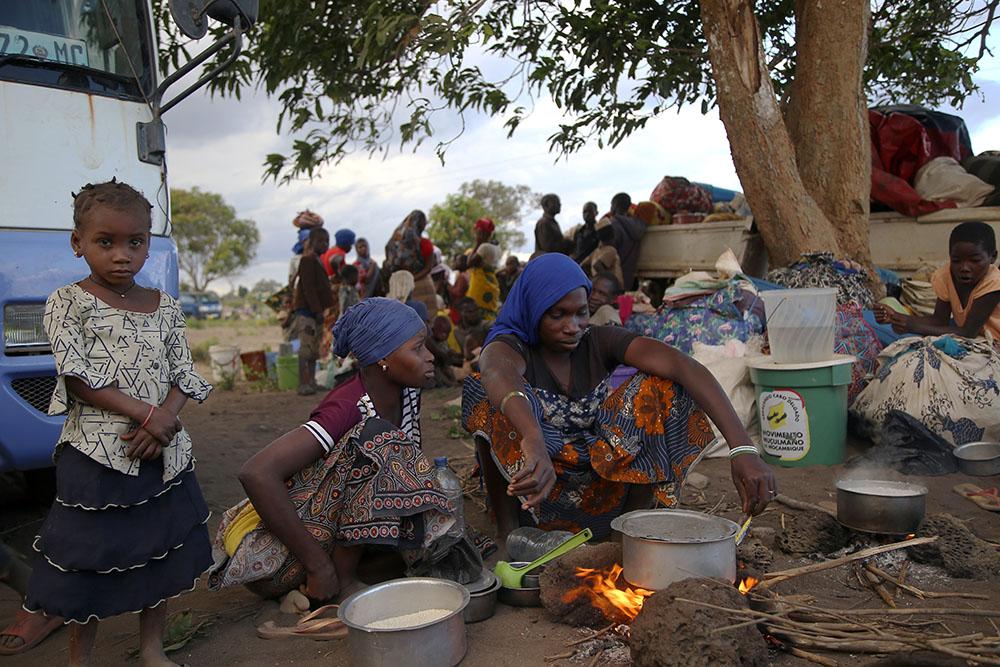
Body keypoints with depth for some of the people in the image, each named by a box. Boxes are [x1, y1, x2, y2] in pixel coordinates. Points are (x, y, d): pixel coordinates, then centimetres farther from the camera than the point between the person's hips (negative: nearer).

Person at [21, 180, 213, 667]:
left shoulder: (165, 307, 7)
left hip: (164, 452, 5)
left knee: (163, 553, 13)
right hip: (96, 453, -4)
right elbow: (77, 378, -12)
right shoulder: (67, 303, -4)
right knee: (91, 560, 5)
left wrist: (165, 417, -15)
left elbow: (184, 376, 5)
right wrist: (145, 414, -19)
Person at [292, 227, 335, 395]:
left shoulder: (317, 261, 21)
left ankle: (311, 383, 16)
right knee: (306, 349, -12)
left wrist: (321, 310, 17)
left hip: (314, 311, 10)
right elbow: (308, 288, -18)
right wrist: (317, 310, -21)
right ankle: (304, 385, -13)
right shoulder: (308, 260, -9)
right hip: (307, 311, -10)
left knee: (313, 350, 11)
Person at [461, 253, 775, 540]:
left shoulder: (599, 342, -5)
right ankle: (508, 533, -18)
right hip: (530, 491, -3)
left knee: (660, 387, -15)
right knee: (492, 396, -29)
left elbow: (685, 366, -22)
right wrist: (533, 443, -65)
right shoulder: (511, 348, -14)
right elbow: (498, 373, -43)